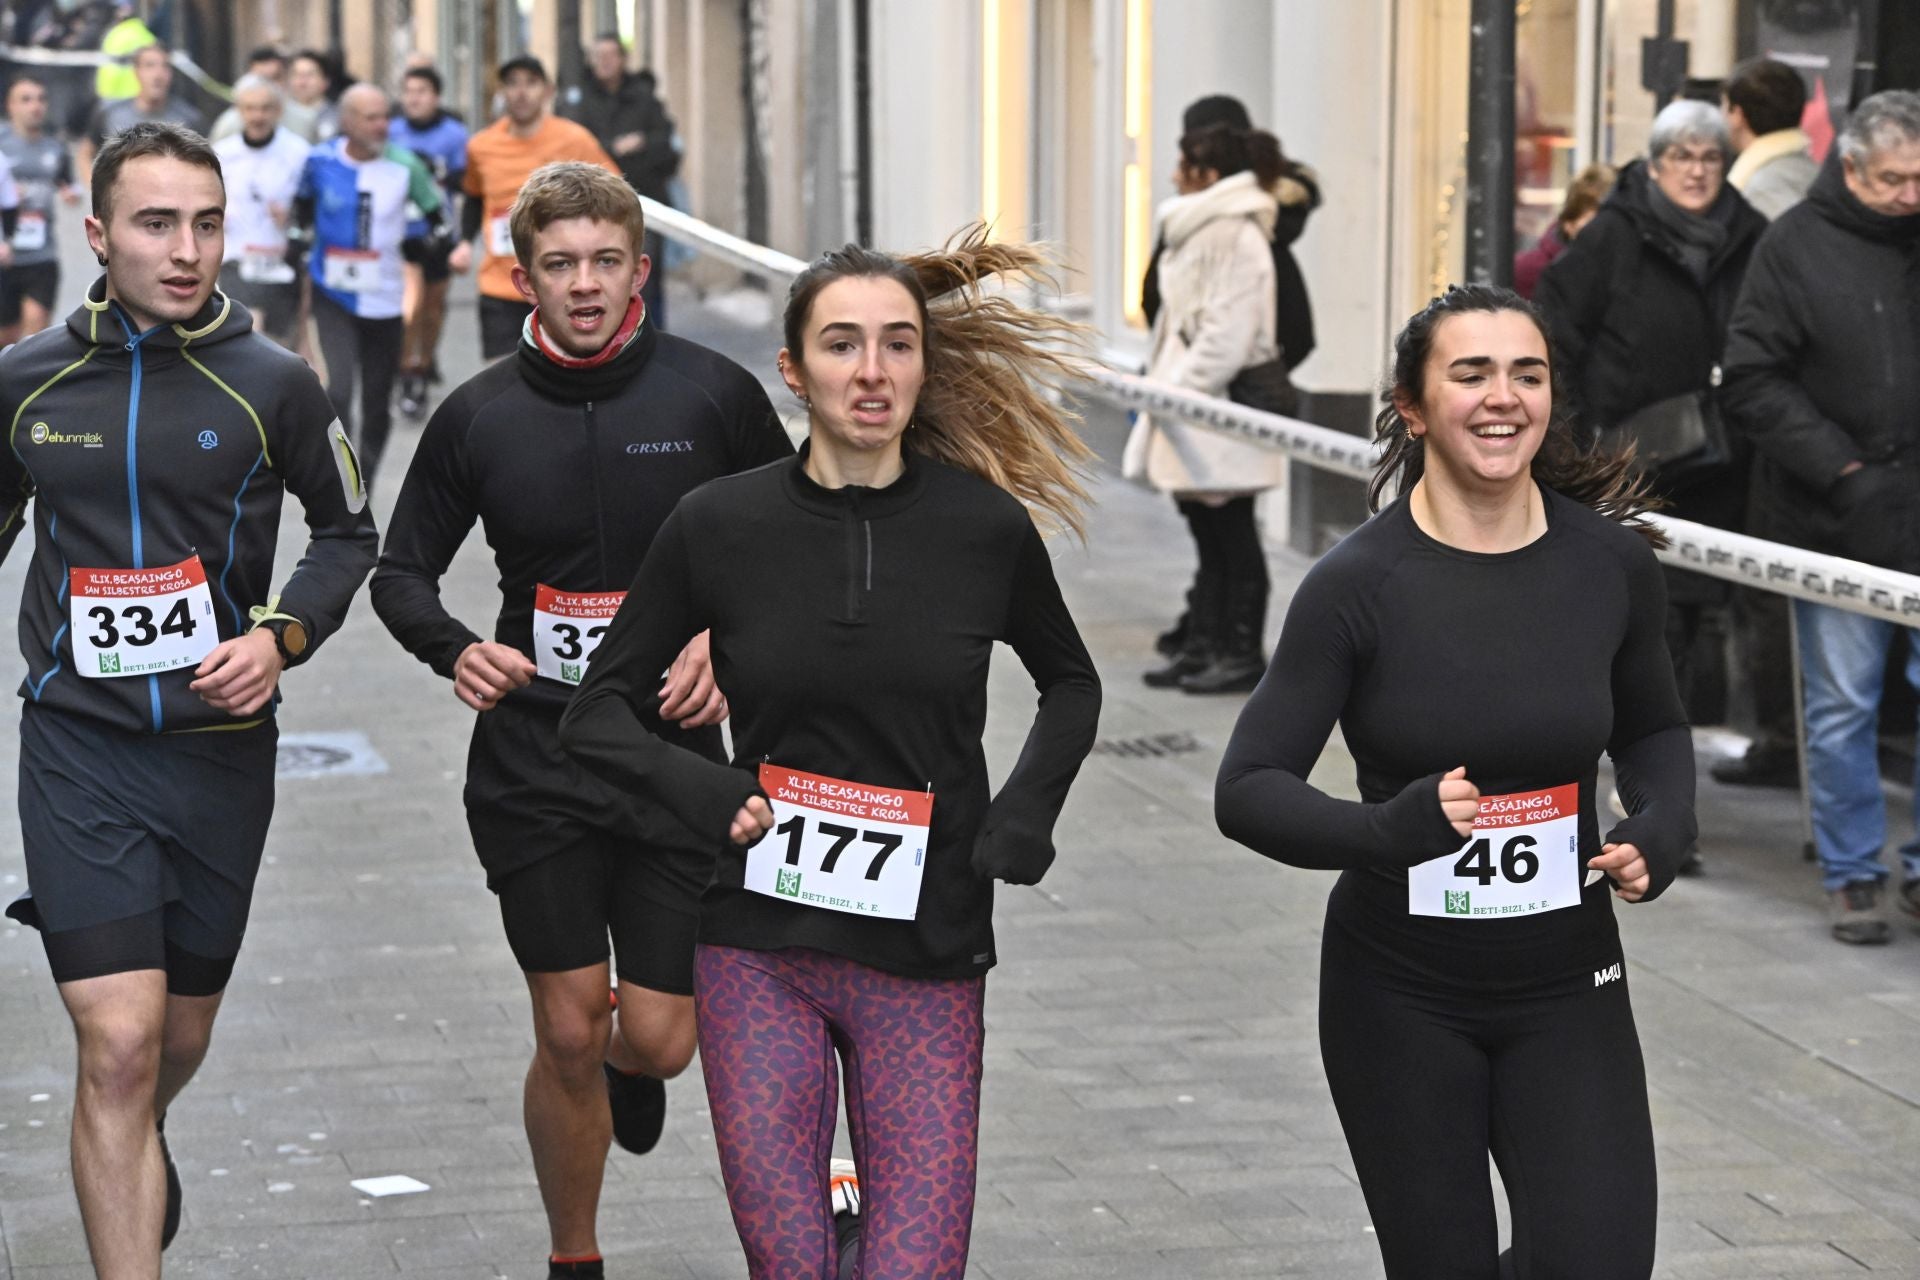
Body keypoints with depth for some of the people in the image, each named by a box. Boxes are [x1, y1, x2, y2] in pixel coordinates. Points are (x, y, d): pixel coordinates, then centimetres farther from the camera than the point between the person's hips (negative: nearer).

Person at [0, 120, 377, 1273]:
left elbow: (348, 533, 8)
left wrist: (283, 634, -8)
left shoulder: (271, 385, -5)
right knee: (118, 1043, -14)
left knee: (181, 1036, 17)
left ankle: (138, 1148, 52)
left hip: (222, 744, 1)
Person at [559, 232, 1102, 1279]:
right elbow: (598, 714, 7)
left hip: (927, 957, 0)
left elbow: (1070, 684, 16)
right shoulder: (719, 525, -2)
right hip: (761, 954, 0)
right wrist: (703, 794, -10)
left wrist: (1024, 817, 1)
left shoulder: (985, 524, -2)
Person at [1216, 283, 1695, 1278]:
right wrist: (1388, 830, -30)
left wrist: (1664, 827, -6)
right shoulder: (1359, 585, -13)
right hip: (1403, 997, -2)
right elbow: (1247, 791, -12)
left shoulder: (1610, 562, -4)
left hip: (1568, 989, 2)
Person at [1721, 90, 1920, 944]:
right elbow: (1751, 385, -6)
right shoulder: (1795, 246, -4)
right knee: (1842, 705, 5)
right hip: (1832, 521, -2)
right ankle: (1852, 874, 17)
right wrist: (1844, 472, -12)